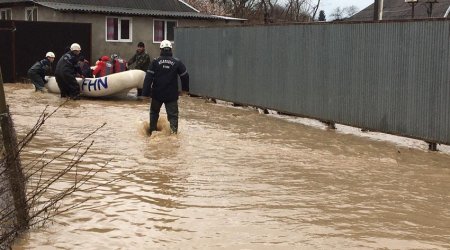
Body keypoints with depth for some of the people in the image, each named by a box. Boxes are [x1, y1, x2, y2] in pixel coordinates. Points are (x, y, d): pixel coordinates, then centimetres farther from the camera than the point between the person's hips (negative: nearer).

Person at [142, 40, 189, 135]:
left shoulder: (155, 61, -6)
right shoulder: (177, 62, -3)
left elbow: (148, 78, -10)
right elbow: (185, 76, 6)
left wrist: (146, 93, -8)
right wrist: (185, 89, 21)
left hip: (157, 94, 1)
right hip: (172, 95, -1)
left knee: (154, 112, 21)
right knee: (173, 115, 3)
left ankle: (152, 131, 27)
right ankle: (174, 131, -13)